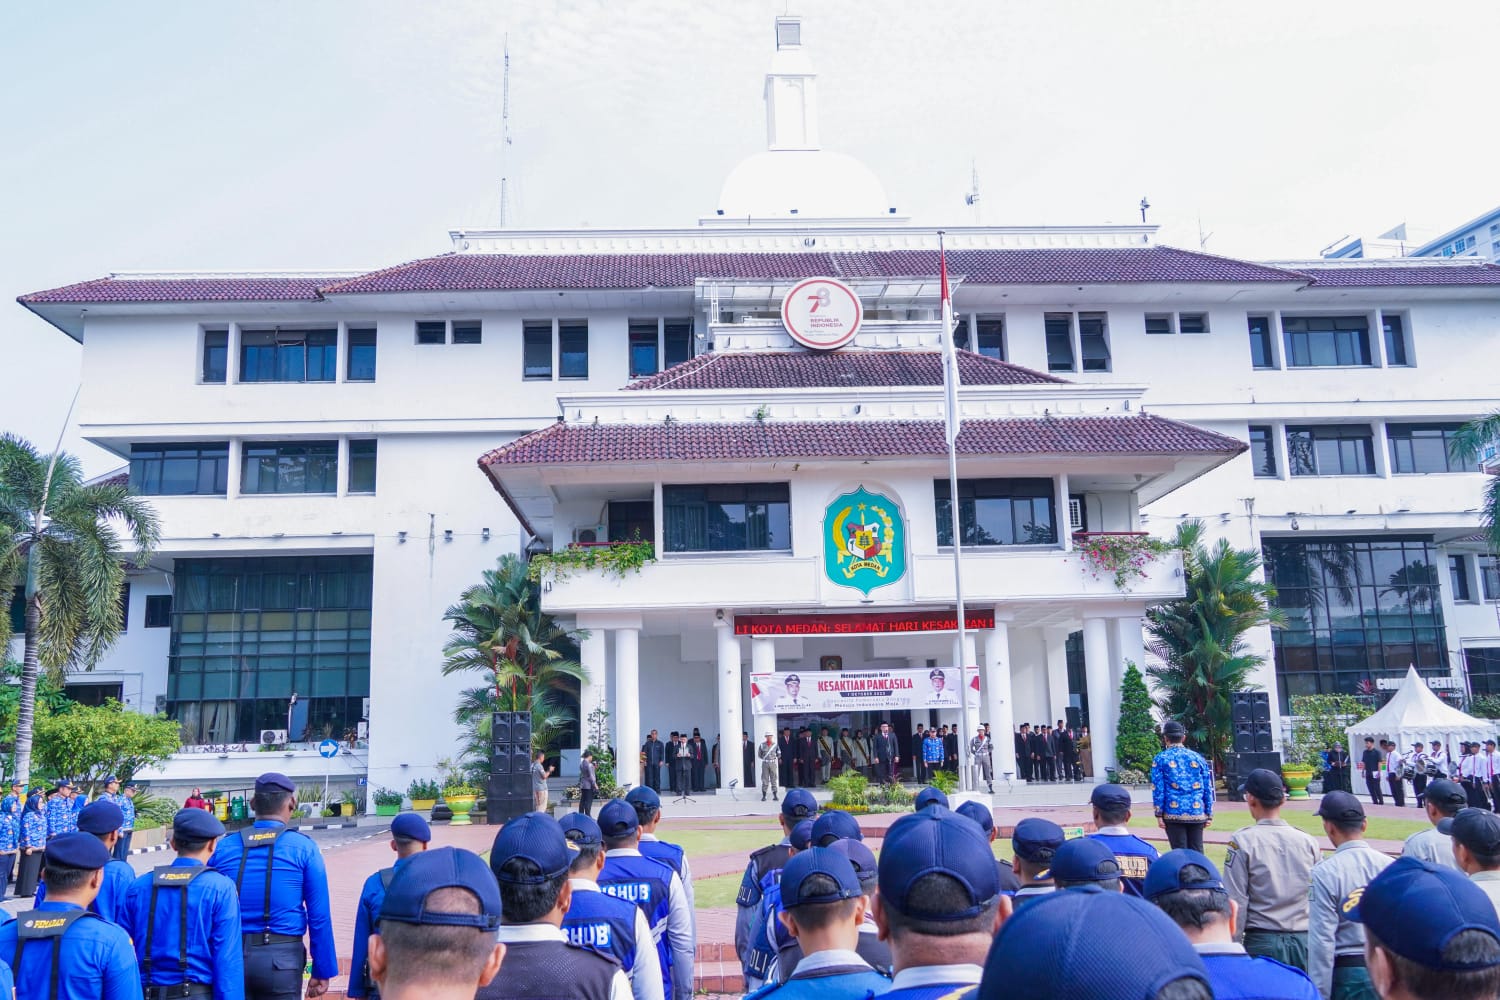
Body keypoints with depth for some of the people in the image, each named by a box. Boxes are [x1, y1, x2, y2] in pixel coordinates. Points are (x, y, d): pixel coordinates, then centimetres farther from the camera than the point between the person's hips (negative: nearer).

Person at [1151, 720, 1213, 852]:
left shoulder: (1160, 759, 1)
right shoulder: (1197, 758, 9)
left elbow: (1157, 789, -4)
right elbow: (1207, 788, 9)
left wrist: (1159, 815, -1)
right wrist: (1209, 814, 13)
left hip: (1174, 814, -3)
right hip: (1197, 814, 3)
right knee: (1197, 852, 8)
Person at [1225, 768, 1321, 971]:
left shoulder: (1242, 841, -8)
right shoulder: (1308, 841, 3)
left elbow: (1235, 902, -8)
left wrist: (1232, 945, -1)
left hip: (1262, 942, -4)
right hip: (1305, 942, 4)